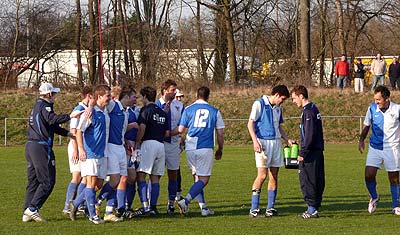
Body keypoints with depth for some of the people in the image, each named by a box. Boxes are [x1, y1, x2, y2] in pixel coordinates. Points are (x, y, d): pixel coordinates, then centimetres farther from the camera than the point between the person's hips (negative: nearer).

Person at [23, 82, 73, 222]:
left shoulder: (37, 106, 20)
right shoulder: (44, 106, -10)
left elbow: (52, 126, 26)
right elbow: (52, 119, -31)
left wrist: (68, 133, 21)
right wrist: (70, 116, -37)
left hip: (30, 146, 10)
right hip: (41, 147, -10)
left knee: (33, 181, 11)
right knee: (47, 182, -5)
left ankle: (27, 213, 9)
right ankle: (32, 208, -10)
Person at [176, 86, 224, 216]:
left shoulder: (188, 109, 6)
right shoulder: (215, 111, 6)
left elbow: (180, 130, 3)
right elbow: (220, 133, 7)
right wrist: (220, 150, 21)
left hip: (190, 148, 2)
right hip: (206, 149, -2)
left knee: (197, 178, 15)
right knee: (204, 179, -1)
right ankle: (186, 201, -21)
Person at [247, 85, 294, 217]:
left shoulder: (278, 108, 17)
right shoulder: (259, 104, -4)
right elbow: (250, 123, -8)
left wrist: (288, 140, 14)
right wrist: (255, 141, -18)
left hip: (276, 142, 7)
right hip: (263, 141, -7)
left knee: (274, 176, 4)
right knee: (262, 175, -13)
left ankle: (271, 208, 9)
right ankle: (254, 209, -8)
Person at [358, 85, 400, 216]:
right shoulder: (372, 108, -2)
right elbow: (366, 125, 13)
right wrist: (361, 140, 3)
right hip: (375, 147, 2)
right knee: (369, 175, -10)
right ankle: (374, 197, 18)